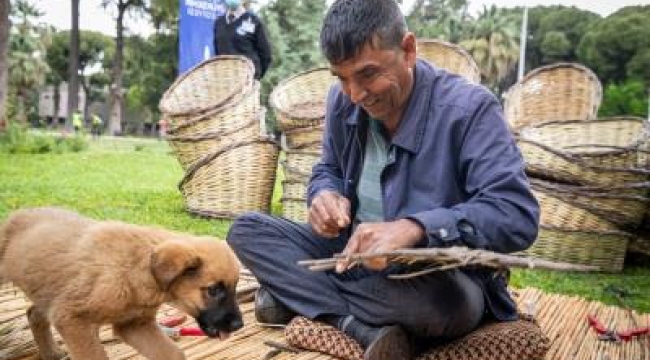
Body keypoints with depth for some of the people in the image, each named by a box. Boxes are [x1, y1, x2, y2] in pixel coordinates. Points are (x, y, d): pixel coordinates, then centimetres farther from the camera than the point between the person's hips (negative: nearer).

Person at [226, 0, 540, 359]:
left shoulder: (469, 108, -20)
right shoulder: (342, 100, -2)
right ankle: (367, 331, -21)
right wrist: (326, 196, -12)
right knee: (245, 231, -7)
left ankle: (296, 293, -15)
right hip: (350, 252, 6)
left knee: (451, 300, -41)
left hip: (437, 275, -5)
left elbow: (519, 215, -28)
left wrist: (414, 228, -42)